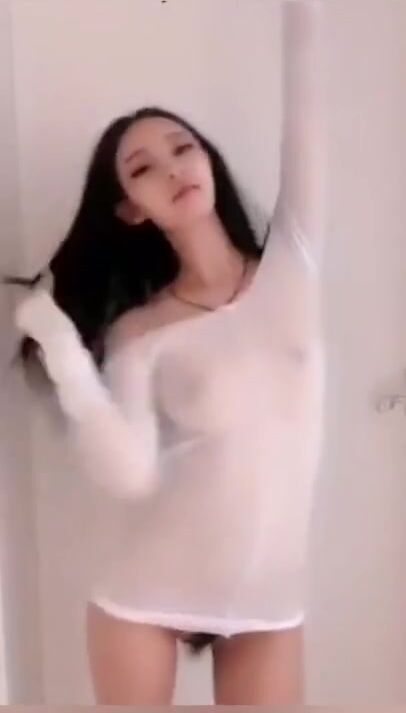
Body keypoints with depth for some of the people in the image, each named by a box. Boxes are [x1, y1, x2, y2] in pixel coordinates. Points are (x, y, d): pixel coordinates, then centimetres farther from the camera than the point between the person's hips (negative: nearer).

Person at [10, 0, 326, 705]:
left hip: (269, 595, 1)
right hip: (146, 593, -1)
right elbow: (132, 475, -17)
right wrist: (63, 352, -21)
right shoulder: (139, 332, -5)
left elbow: (304, 111, -9)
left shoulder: (292, 261, -1)